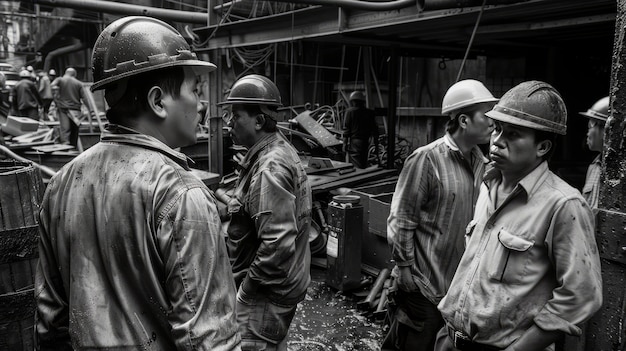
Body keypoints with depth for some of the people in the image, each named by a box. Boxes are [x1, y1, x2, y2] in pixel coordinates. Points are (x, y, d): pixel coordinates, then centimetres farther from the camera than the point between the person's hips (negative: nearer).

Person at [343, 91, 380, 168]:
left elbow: (346, 128, -7)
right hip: (365, 142, 4)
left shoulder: (350, 111, -3)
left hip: (354, 141, -4)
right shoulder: (370, 113, 7)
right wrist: (376, 146, 11)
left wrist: (345, 142, -2)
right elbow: (374, 130, 7)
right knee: (363, 165, 13)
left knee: (357, 166, -5)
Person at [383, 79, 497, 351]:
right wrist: (406, 268, -12)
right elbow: (401, 221, -14)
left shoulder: (481, 161, 5)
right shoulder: (427, 159, -16)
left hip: (462, 284, 7)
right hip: (424, 286, -7)